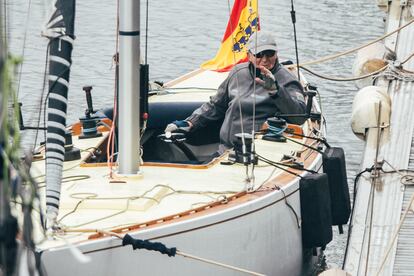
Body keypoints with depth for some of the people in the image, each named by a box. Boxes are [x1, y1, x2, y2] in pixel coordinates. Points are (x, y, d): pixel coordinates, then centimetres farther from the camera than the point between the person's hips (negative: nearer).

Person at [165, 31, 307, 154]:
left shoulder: (285, 80, -3)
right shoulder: (238, 72, 16)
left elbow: (300, 117, -19)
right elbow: (215, 106, 30)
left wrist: (275, 89, -27)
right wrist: (190, 123, 21)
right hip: (224, 150, 6)